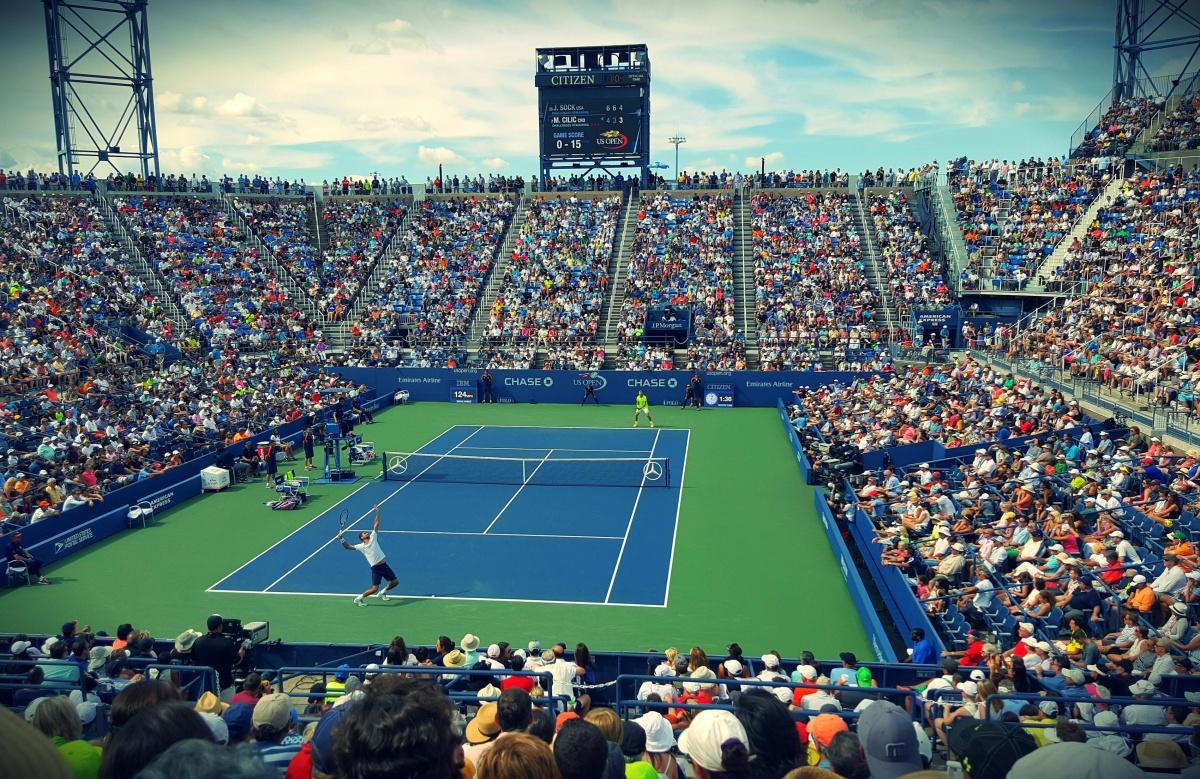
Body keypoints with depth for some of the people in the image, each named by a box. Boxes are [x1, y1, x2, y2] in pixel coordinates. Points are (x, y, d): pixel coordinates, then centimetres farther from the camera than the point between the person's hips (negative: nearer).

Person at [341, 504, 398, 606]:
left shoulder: (373, 538, 6)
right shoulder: (360, 546, -1)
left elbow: (376, 524, 4)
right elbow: (348, 546, -1)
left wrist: (377, 512, -1)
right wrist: (342, 540, -18)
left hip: (384, 565, 5)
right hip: (376, 568, -5)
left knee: (395, 582, 11)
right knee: (374, 589, -11)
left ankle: (382, 592, 33)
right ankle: (358, 598, 10)